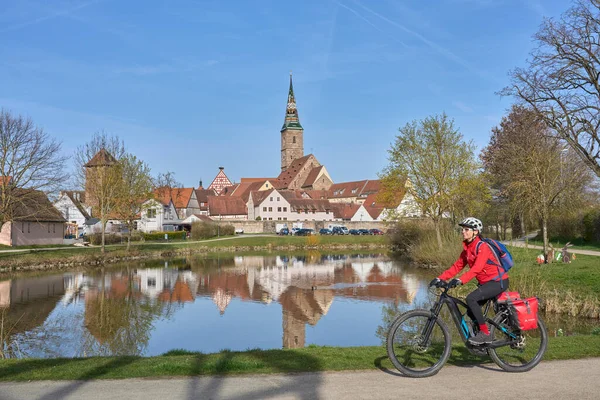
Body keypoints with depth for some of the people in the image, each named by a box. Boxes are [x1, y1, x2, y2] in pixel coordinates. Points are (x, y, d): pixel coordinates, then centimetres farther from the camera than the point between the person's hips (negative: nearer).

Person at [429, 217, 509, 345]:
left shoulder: (482, 247, -18)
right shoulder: (467, 249, 8)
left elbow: (476, 268, -32)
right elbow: (457, 266, 4)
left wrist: (460, 280, -45)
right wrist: (440, 278, -7)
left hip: (498, 282, -9)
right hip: (486, 282, 9)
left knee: (471, 298, -25)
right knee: (471, 312, 4)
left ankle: (485, 334, -15)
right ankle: (483, 341, 19)